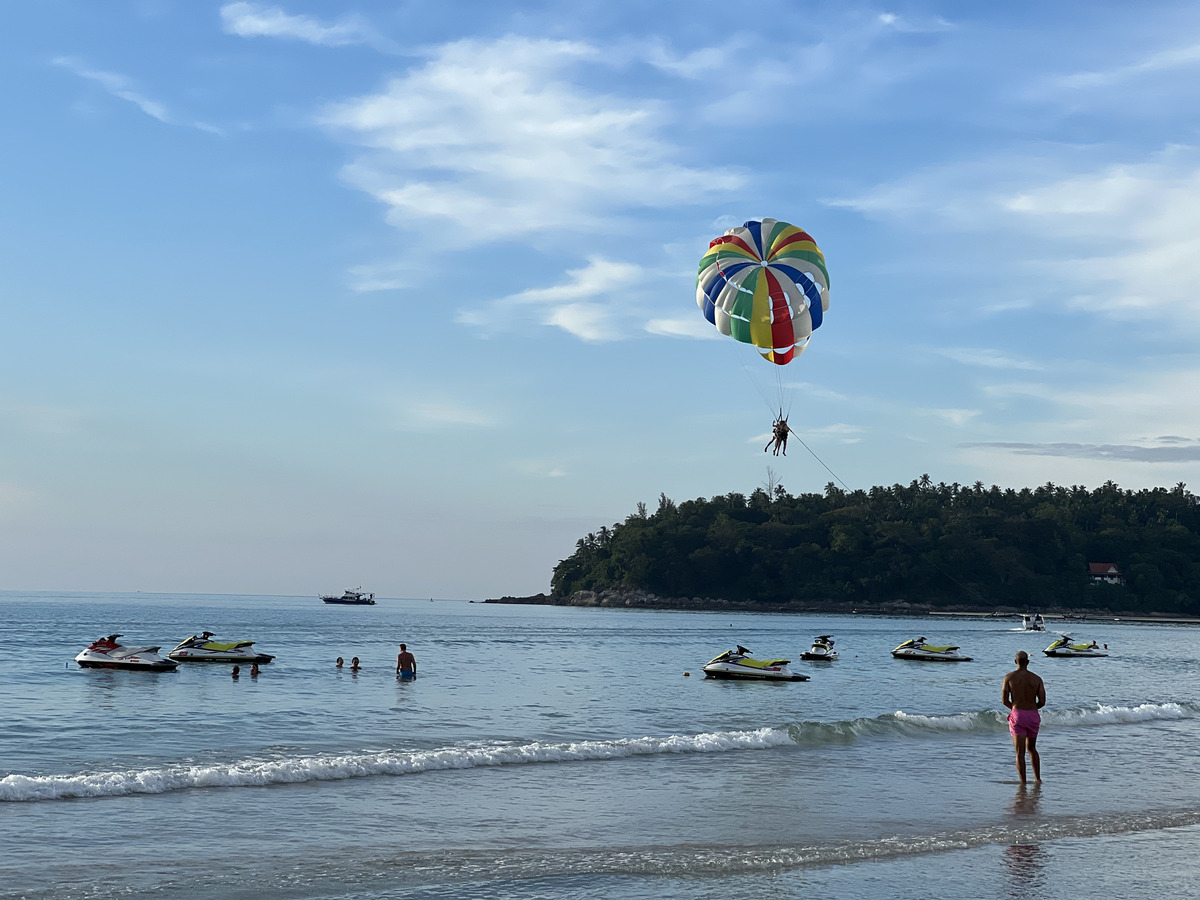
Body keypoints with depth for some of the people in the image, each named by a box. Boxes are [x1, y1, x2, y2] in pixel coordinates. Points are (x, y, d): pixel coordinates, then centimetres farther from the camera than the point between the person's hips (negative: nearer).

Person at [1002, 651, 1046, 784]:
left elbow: (1004, 699, -4)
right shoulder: (1037, 679, 0)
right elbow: (1042, 702, -1)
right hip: (1033, 715, 2)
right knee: (1031, 748, 22)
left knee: (1020, 752, 0)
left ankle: (1023, 783, -4)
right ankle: (1038, 778, 20)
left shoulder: (1009, 677, -3)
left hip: (1017, 715, -2)